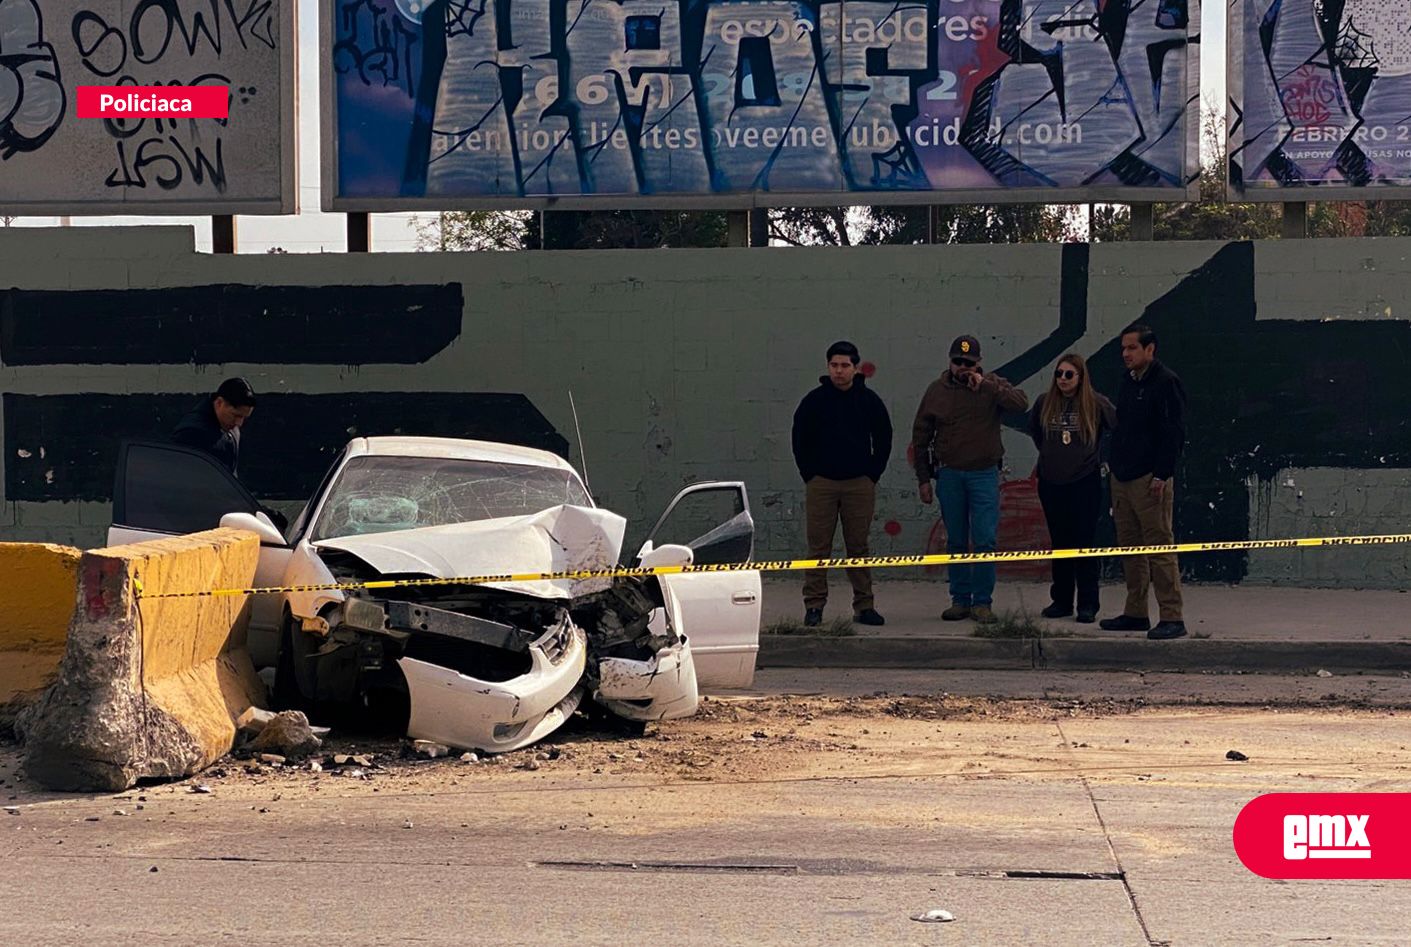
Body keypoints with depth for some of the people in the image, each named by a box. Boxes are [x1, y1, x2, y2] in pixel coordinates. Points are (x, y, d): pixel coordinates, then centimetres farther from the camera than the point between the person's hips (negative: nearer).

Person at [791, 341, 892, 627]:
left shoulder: (869, 400, 5)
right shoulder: (814, 400, 3)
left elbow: (883, 439, 13)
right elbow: (800, 439, 10)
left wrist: (872, 474, 5)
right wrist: (809, 474, 4)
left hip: (860, 484, 0)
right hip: (821, 483, 0)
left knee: (859, 547, 3)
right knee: (819, 547, -2)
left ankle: (864, 606, 7)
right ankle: (814, 606, 1)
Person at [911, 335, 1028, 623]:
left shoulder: (992, 386, 0)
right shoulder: (936, 391, 4)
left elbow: (1021, 403, -19)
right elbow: (920, 437, 8)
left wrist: (985, 385, -24)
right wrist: (923, 479, 5)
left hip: (984, 473, -2)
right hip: (949, 474, 2)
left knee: (985, 541, -6)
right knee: (956, 542, 7)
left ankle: (982, 602, 1)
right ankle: (960, 600, 15)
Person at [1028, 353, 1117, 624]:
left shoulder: (1096, 404, -6)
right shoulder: (1044, 403, 4)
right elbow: (1034, 431, 22)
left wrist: (1098, 458, 1)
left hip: (1085, 483, -4)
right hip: (1051, 483, 4)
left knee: (1084, 543, -3)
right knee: (1059, 543, 10)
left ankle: (1087, 605, 3)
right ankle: (1061, 600, 18)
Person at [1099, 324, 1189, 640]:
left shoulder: (1165, 382, -9)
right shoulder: (1128, 382, 17)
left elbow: (1174, 432, -14)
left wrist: (1162, 475, -18)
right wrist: (1116, 466, 16)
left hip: (1150, 480, -9)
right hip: (1123, 478, 9)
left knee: (1160, 547, -8)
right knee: (1129, 547, 12)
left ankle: (1171, 617, -7)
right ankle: (1135, 613, 19)